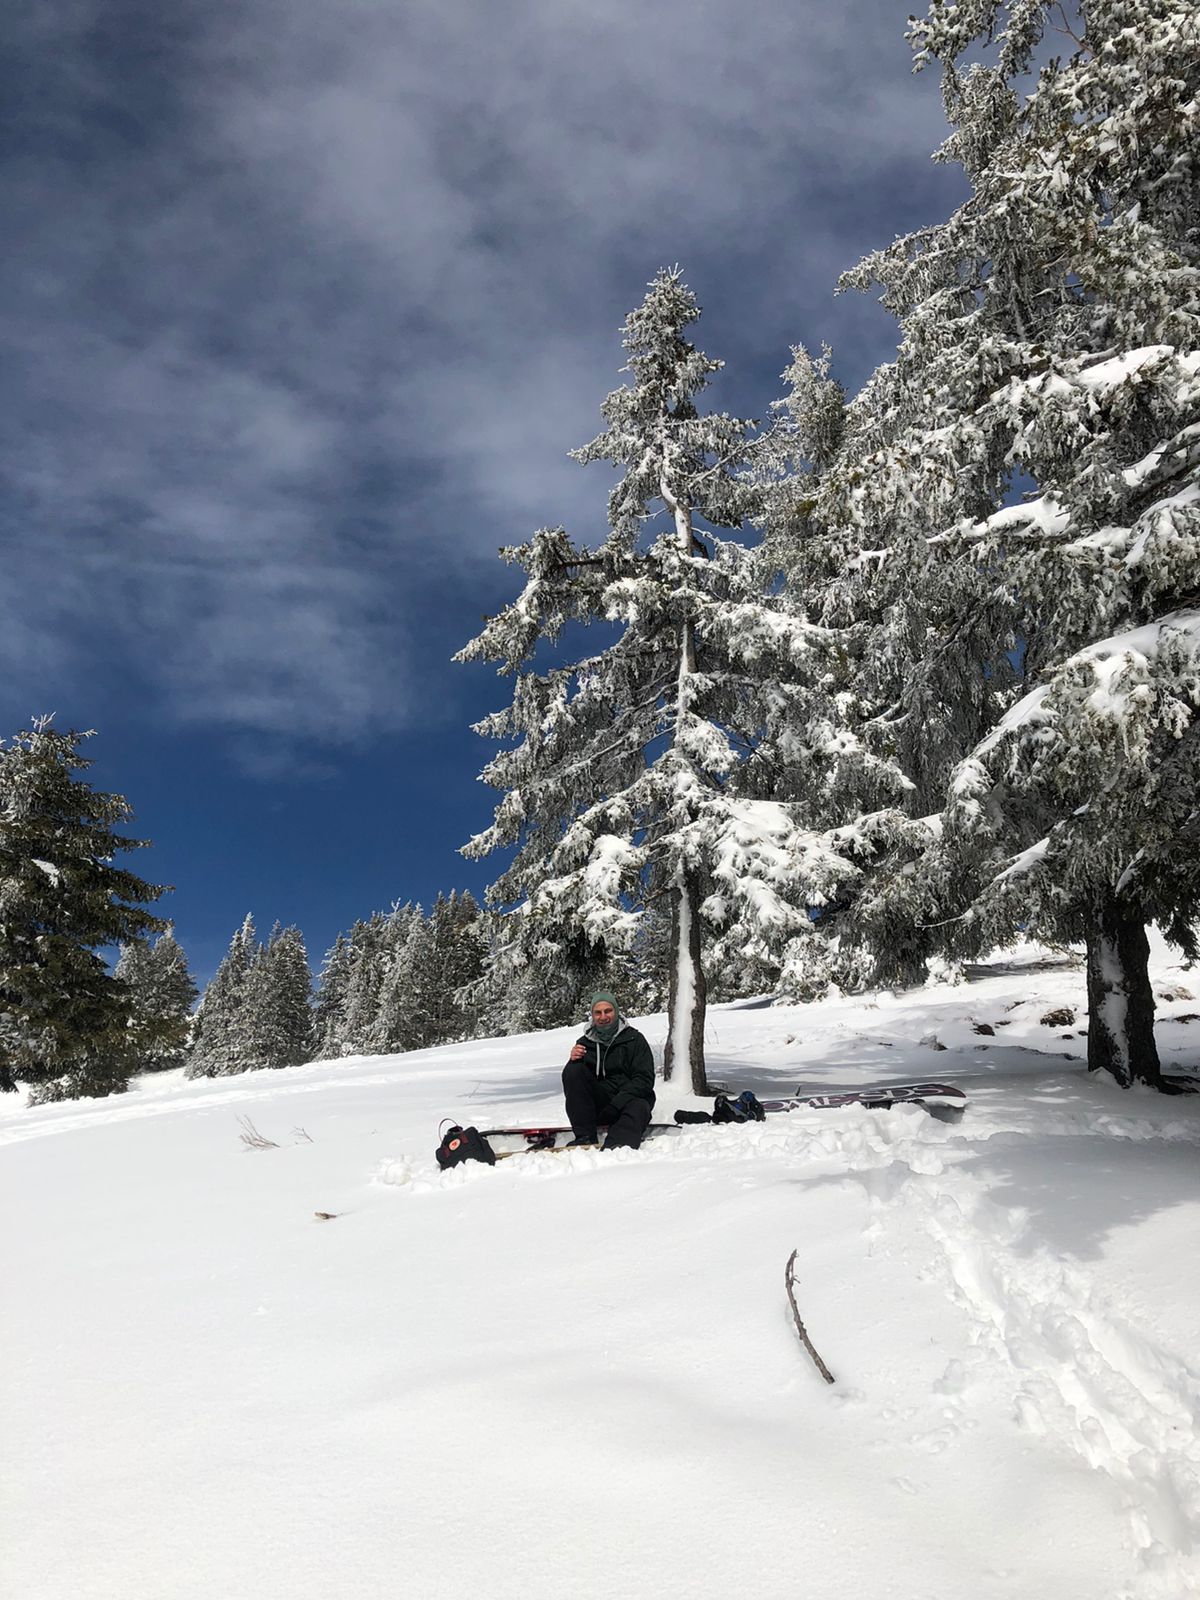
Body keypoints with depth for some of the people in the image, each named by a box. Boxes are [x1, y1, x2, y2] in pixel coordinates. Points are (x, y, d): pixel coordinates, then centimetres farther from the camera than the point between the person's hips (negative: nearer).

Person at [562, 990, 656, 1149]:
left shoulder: (634, 1039, 3)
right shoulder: (585, 1043, 11)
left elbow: (645, 1080, -6)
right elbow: (571, 1081, 8)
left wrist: (617, 1103, -20)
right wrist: (573, 1060, -14)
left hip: (628, 1099, -2)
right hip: (597, 1104, 3)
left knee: (639, 1107, -36)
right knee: (573, 1069, -19)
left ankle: (616, 1146, -67)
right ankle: (585, 1137, -24)